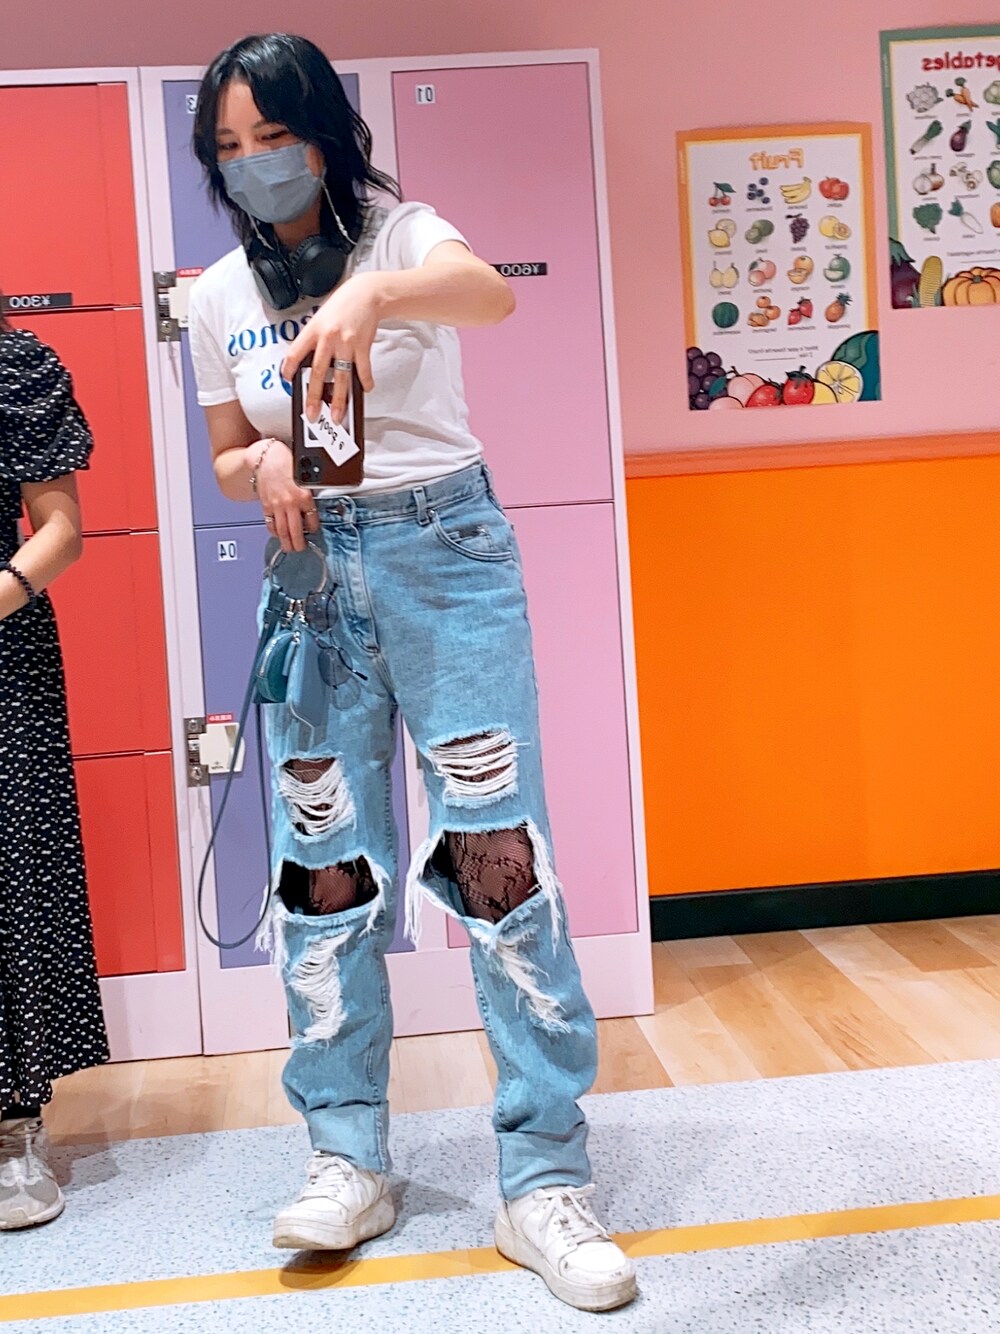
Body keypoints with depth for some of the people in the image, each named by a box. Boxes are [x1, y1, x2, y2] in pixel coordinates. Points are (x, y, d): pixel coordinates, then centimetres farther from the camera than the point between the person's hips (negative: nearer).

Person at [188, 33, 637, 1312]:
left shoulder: (398, 232, -3)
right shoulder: (218, 297, 8)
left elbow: (489, 292, -27)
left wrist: (374, 294, -47)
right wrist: (265, 465, -8)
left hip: (444, 550, -3)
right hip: (311, 572, 4)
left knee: (497, 848, -9)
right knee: (323, 865, 2)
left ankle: (544, 1181, -2)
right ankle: (347, 1161, 16)